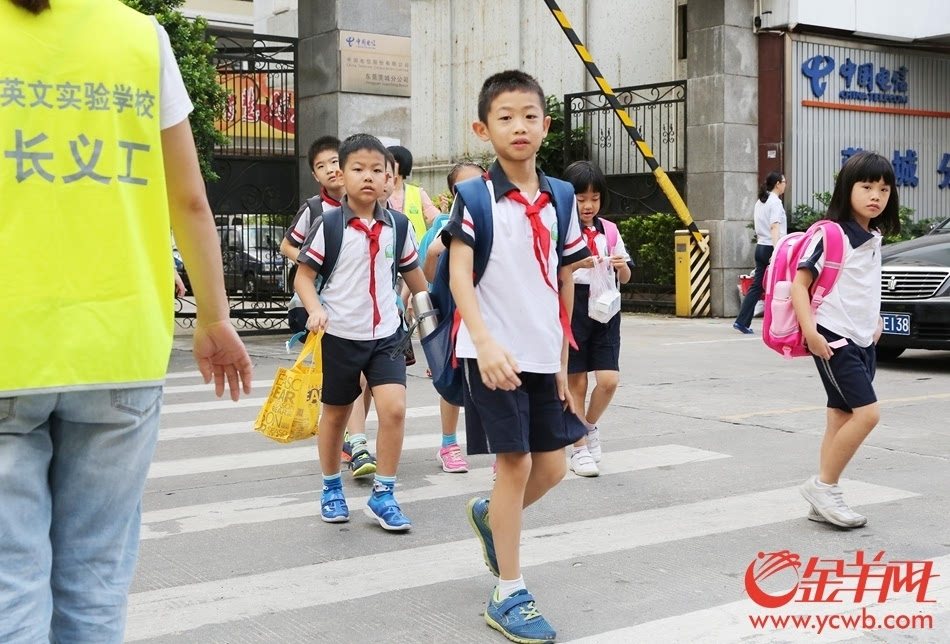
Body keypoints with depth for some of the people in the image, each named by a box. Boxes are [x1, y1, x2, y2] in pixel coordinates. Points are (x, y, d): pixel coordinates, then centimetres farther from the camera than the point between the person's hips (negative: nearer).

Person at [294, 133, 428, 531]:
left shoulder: (397, 225, 1)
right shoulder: (328, 225, -9)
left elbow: (412, 271, 15)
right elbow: (304, 276, -5)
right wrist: (315, 310, -23)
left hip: (386, 334, 2)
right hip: (340, 335, -2)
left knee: (394, 407, -13)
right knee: (335, 413, 12)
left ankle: (383, 495, 1)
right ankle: (331, 489, 32)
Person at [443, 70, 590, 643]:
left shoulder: (559, 198, 7)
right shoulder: (476, 197, -7)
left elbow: (565, 281, 11)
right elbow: (459, 276, -14)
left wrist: (564, 359, 11)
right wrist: (485, 343, -27)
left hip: (545, 355, 5)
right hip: (495, 353, -5)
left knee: (552, 467, 9)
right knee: (515, 463, -3)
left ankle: (490, 514, 40)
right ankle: (509, 596, 10)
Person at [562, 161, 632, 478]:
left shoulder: (609, 230, 9)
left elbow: (625, 278, 13)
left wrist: (622, 266, -10)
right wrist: (579, 263, -27)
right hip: (572, 306, -3)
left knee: (609, 380, -6)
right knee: (576, 381, 3)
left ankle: (590, 425, 24)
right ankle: (580, 449, 16)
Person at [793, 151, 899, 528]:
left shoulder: (874, 238, 11)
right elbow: (799, 282, -16)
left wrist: (875, 321, 17)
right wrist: (810, 331, -23)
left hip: (863, 341, 8)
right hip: (834, 339, -8)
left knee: (841, 419, 9)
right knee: (867, 413, -15)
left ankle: (823, 502, 16)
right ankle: (823, 486, -2)